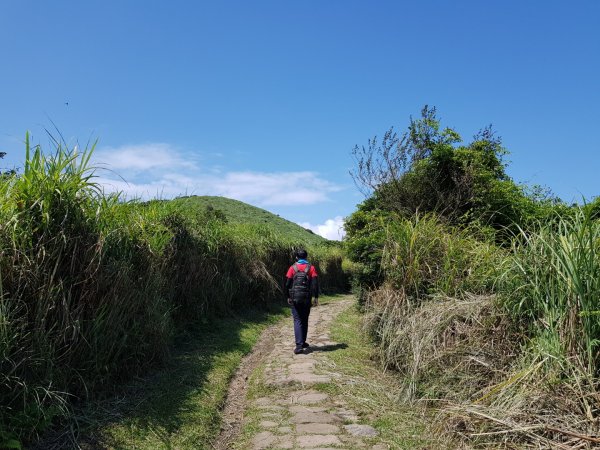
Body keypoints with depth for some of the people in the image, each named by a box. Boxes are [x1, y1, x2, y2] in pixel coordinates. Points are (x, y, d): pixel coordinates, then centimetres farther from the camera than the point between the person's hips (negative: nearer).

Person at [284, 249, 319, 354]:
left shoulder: (292, 268, -2)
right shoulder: (311, 268, 1)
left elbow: (287, 283, -1)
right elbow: (315, 283, -5)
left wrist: (288, 297, 9)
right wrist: (316, 297, -1)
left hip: (295, 298, -1)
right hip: (307, 299, 1)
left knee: (297, 321, 0)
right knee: (304, 321, 17)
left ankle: (299, 345, -13)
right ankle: (303, 342, 26)